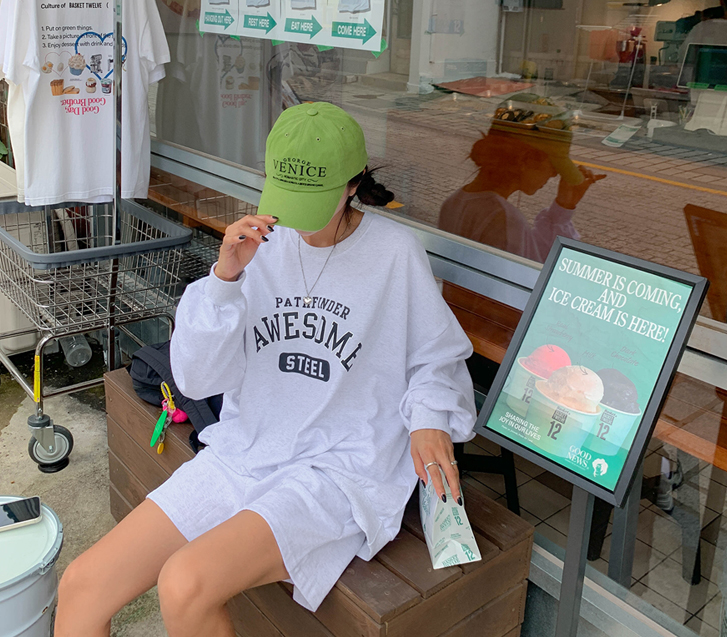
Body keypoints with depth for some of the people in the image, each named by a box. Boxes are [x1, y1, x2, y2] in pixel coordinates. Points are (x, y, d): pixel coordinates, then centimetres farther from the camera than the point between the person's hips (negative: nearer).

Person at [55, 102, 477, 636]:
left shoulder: (394, 251, -5)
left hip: (340, 470, -4)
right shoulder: (260, 245, 4)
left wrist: (430, 417, -12)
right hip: (240, 455, 4)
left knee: (185, 585, -26)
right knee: (81, 587, -7)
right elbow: (196, 379, -2)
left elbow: (438, 357, 8)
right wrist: (225, 277, -16)